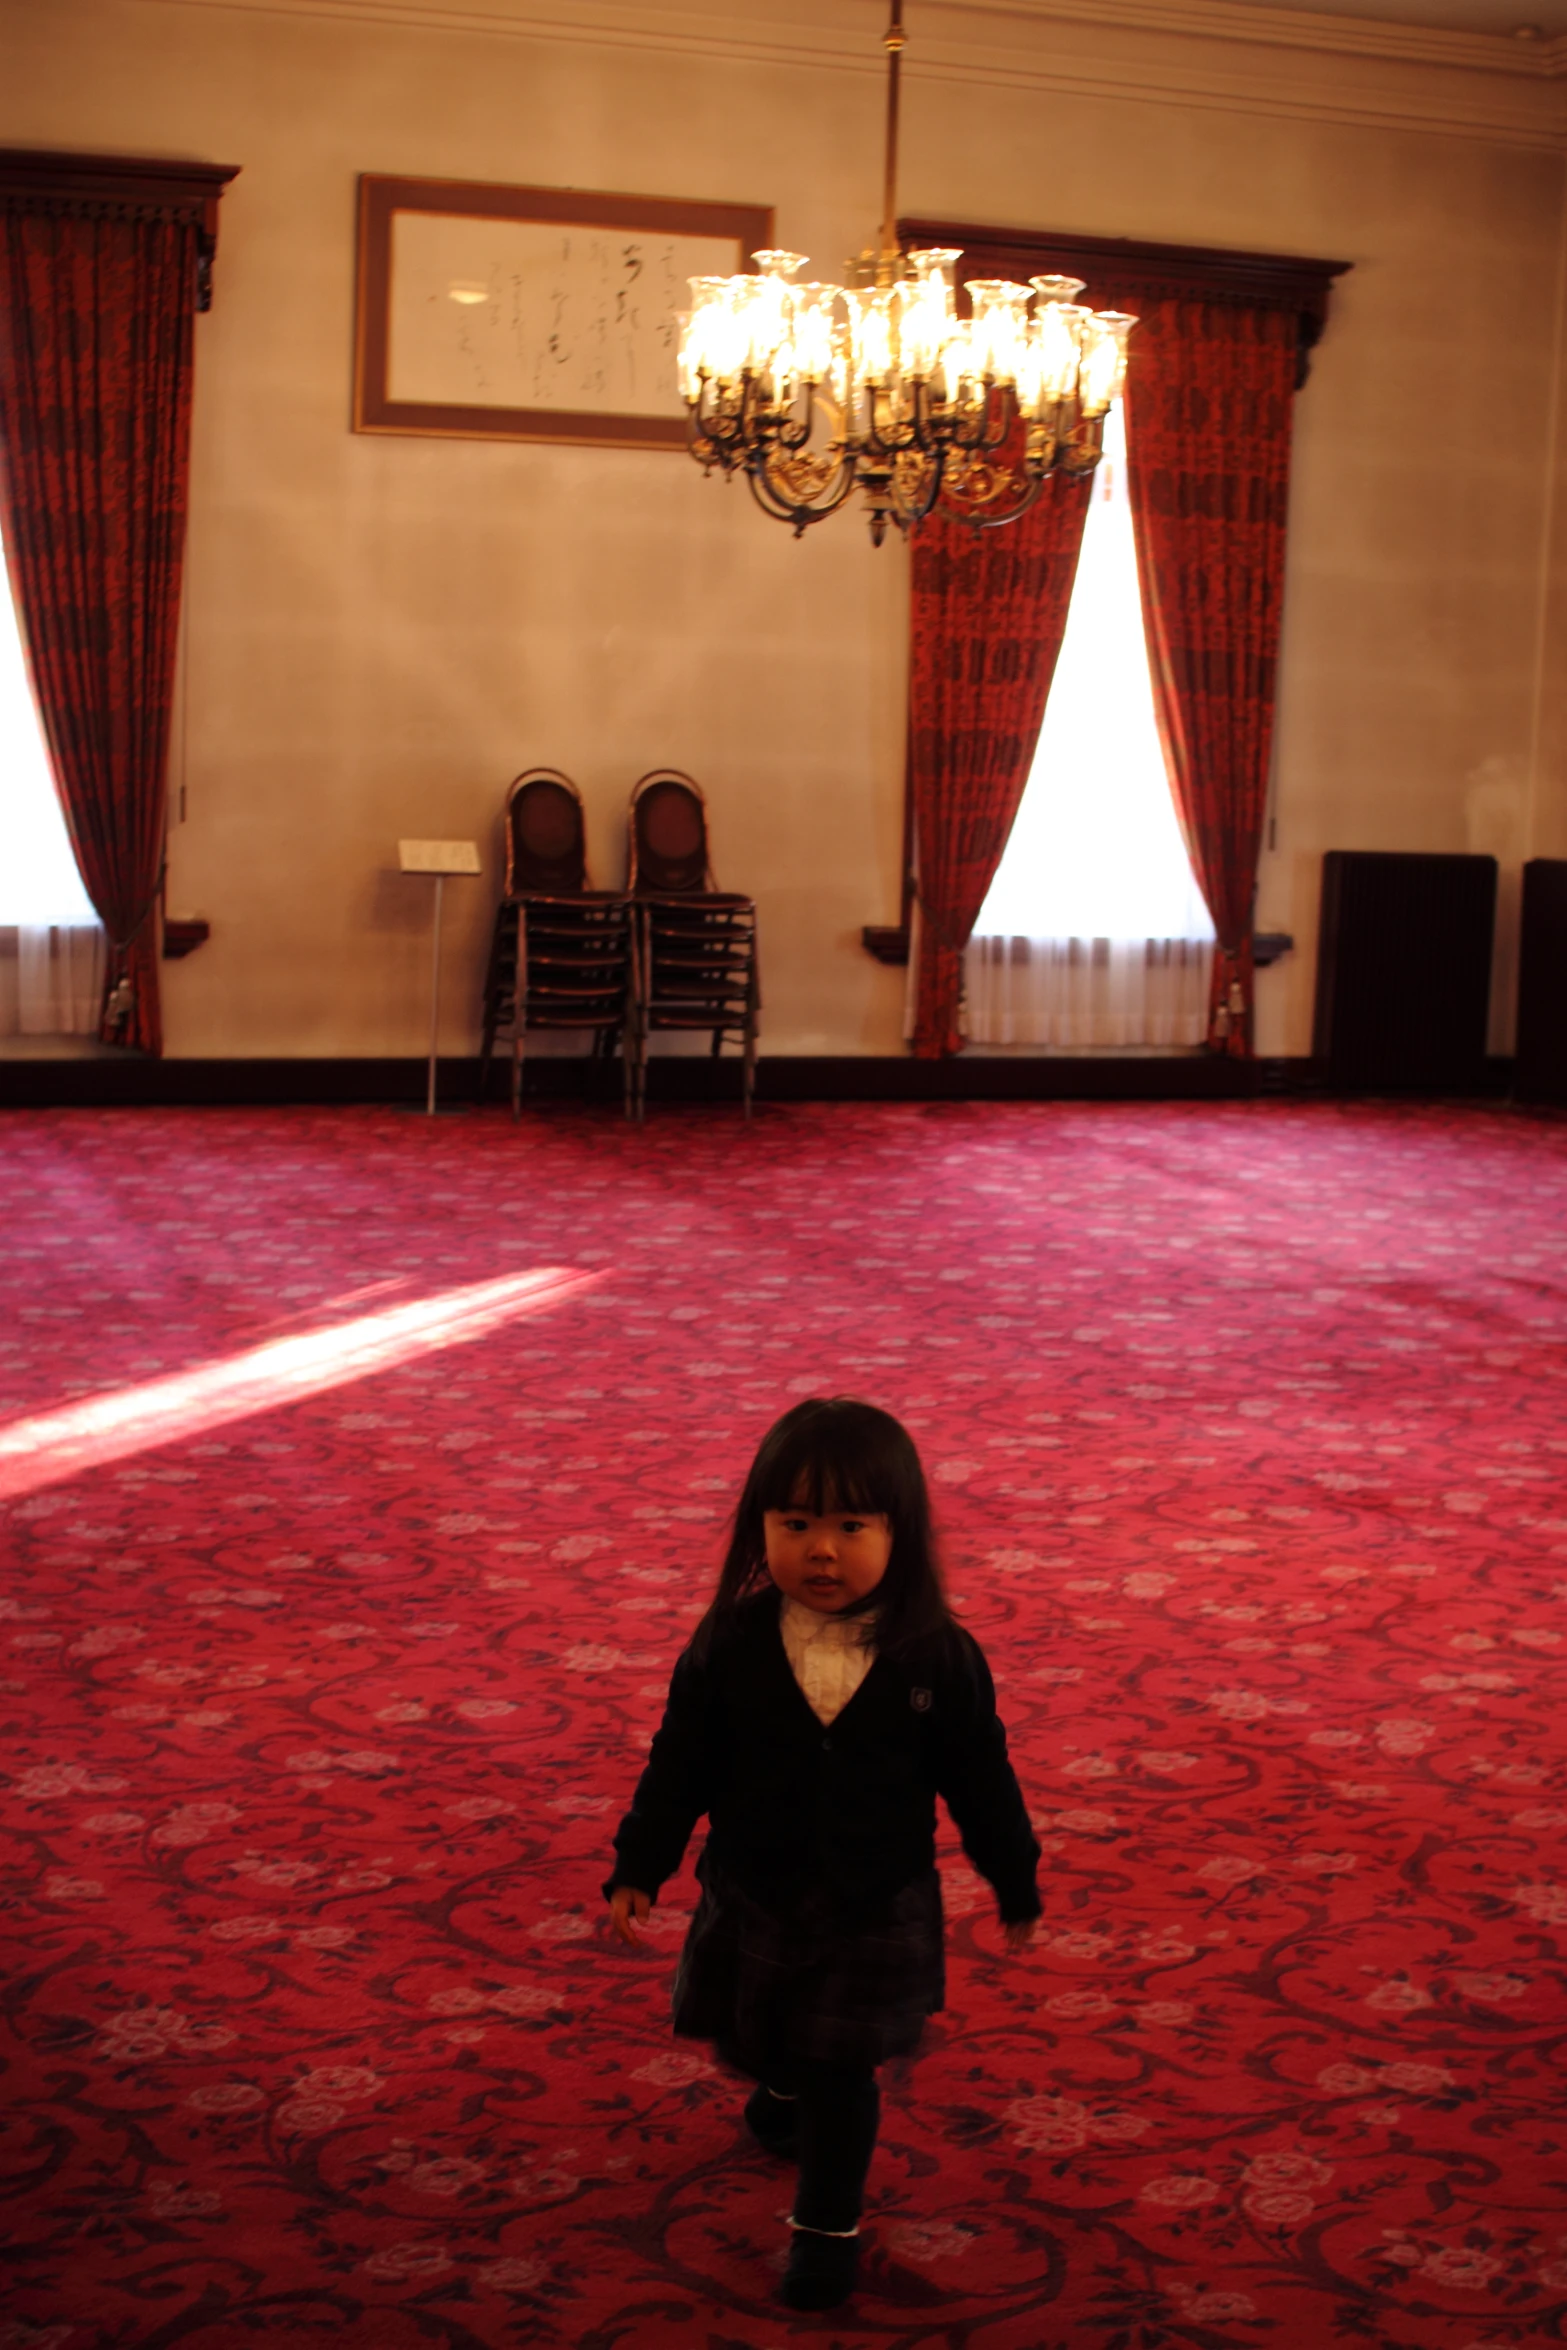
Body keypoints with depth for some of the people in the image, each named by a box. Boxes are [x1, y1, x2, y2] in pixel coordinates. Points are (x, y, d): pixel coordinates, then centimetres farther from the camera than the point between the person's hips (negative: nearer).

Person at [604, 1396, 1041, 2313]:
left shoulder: (939, 1659, -15)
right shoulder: (729, 1646, -14)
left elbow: (981, 1780, -4)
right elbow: (680, 1764, -4)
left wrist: (1017, 1885, 4)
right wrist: (638, 1868, -4)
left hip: (876, 1909, -2)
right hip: (751, 1896, 2)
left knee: (840, 2074, 3)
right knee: (747, 2040, 21)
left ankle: (829, 2224, 26)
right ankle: (784, 2088, 56)